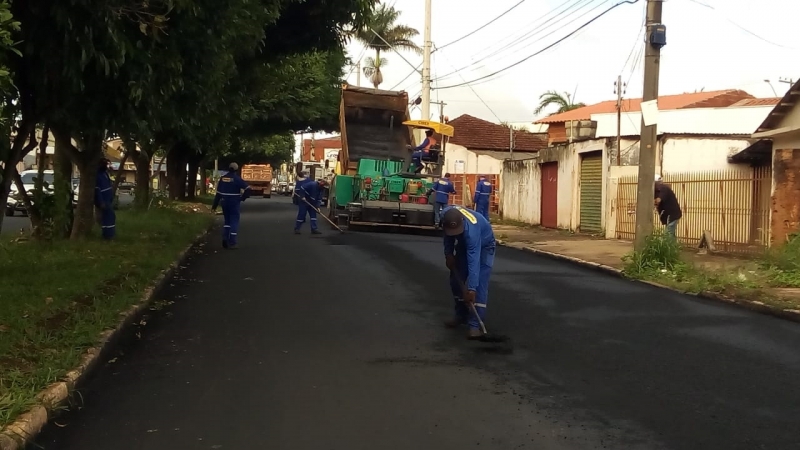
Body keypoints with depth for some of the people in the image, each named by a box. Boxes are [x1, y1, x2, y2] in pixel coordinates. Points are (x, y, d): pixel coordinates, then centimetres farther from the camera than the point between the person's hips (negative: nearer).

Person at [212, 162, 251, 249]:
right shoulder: (237, 179, -10)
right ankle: (232, 243, -3)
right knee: (234, 222, 1)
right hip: (234, 203, -4)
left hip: (225, 203, 4)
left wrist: (214, 205, 9)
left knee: (227, 221, 19)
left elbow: (218, 193, 6)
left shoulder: (222, 178, 4)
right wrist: (242, 198, -6)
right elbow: (248, 189, -19)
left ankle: (225, 238, 4)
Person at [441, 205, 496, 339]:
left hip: (484, 246, -6)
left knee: (479, 284, -18)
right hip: (464, 244, 6)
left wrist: (471, 289, -48)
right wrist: (448, 253, -7)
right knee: (456, 280, 4)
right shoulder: (447, 216, -28)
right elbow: (448, 234, -3)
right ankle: (461, 315, 21)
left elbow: (474, 261, -46)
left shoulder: (471, 230, -45)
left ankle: (475, 325, -21)